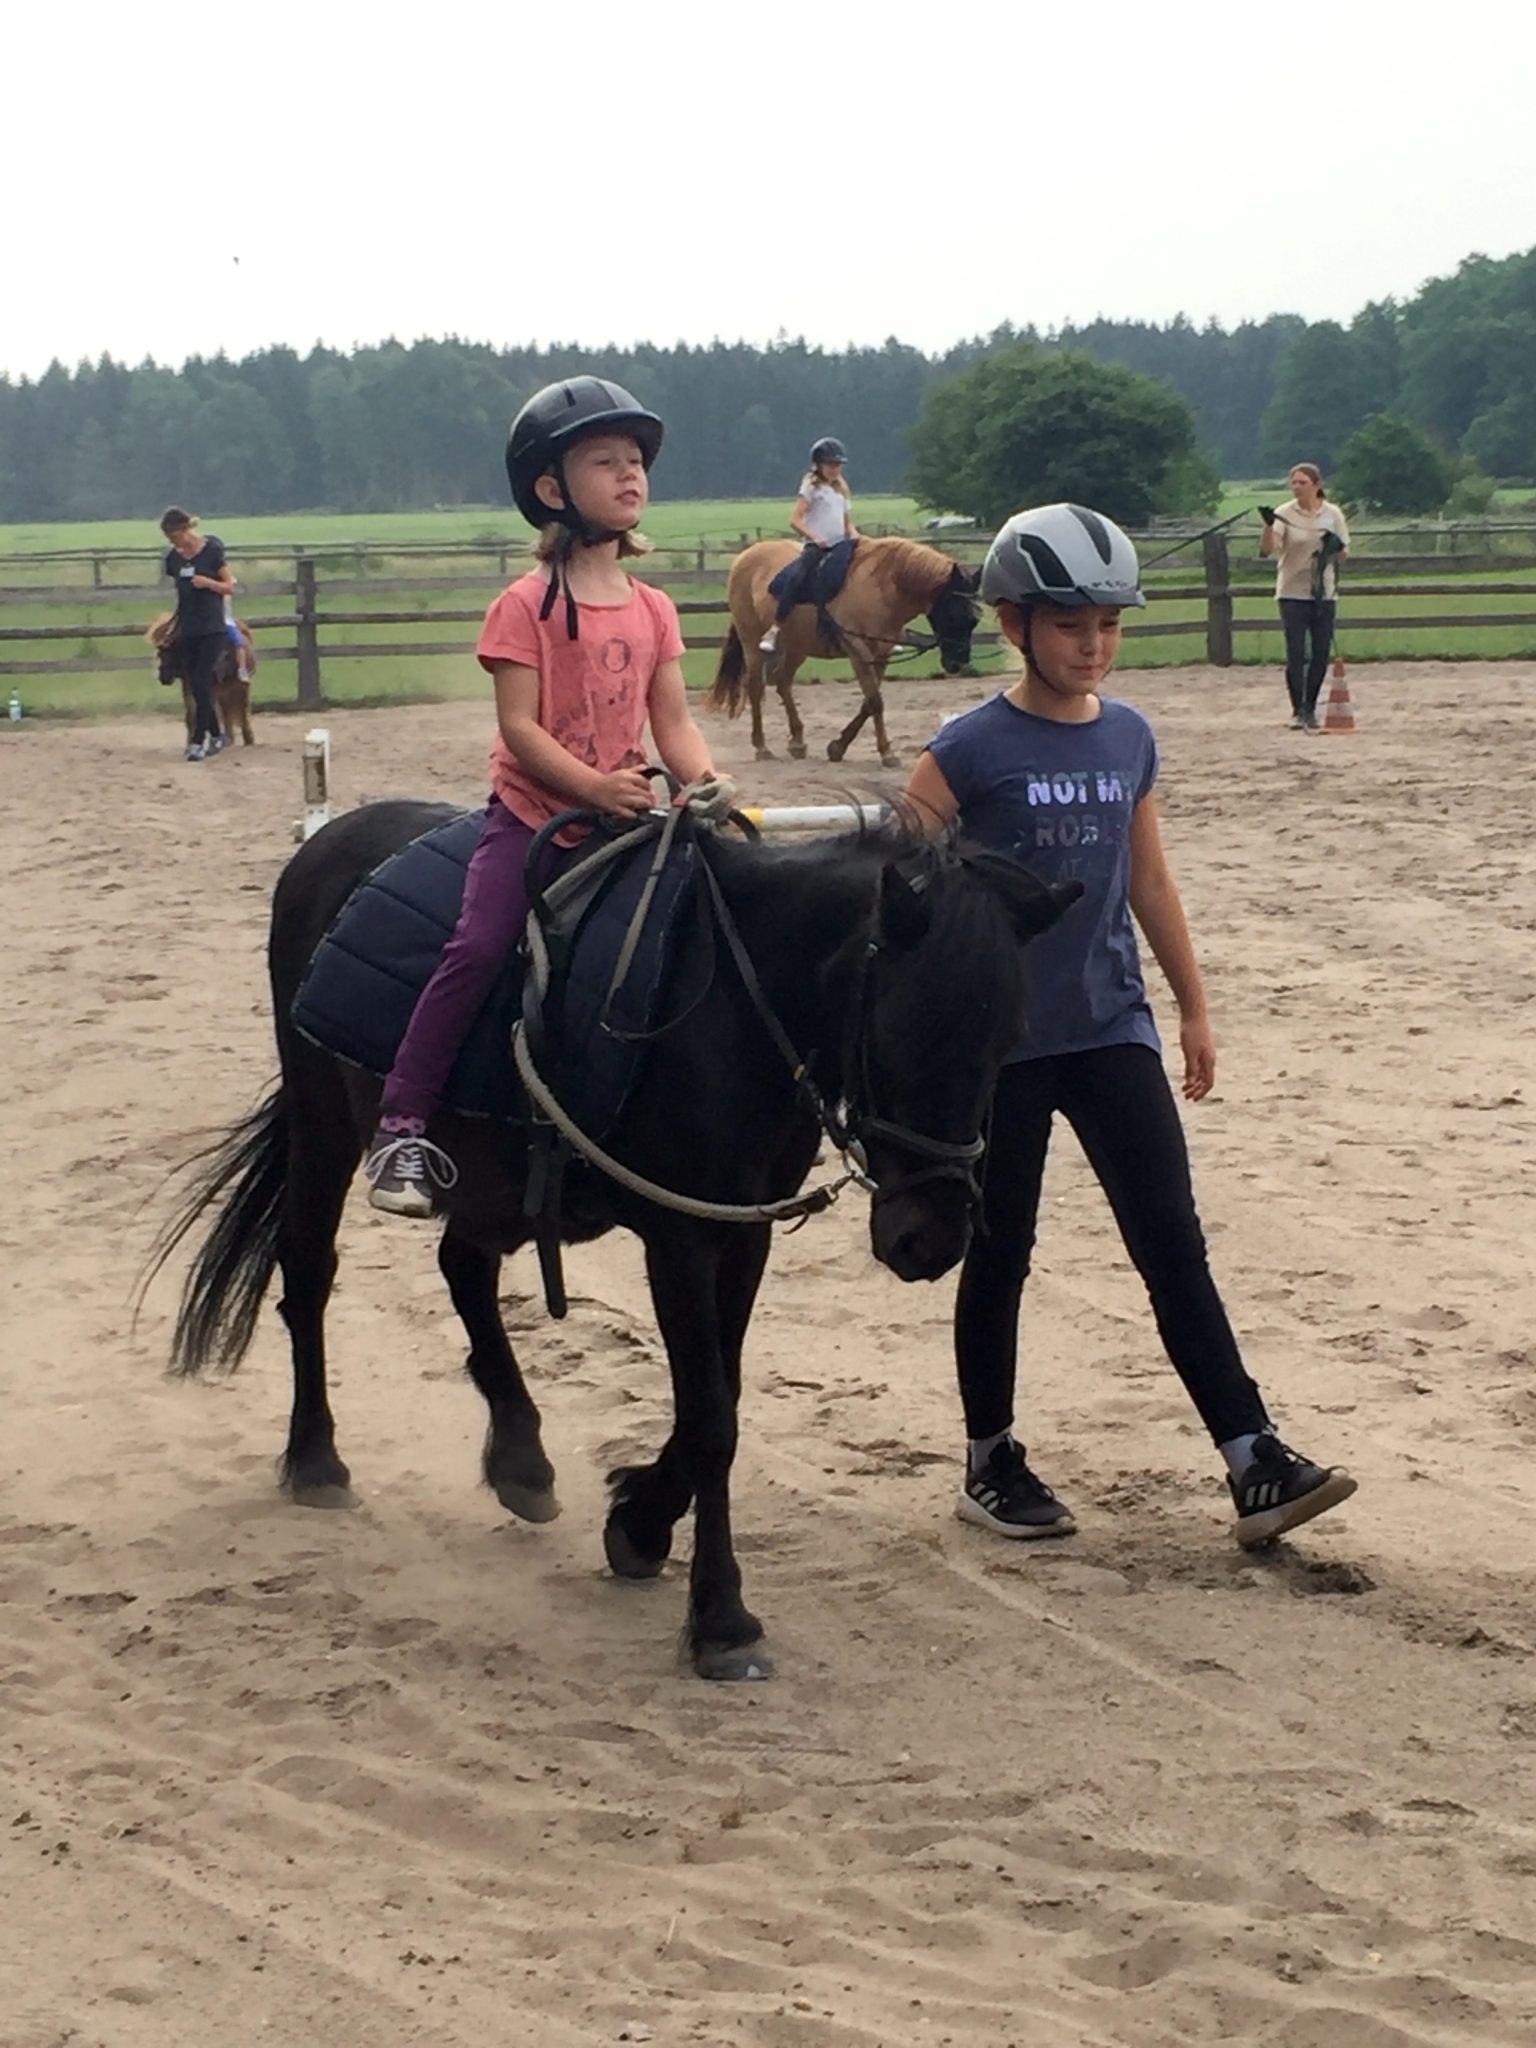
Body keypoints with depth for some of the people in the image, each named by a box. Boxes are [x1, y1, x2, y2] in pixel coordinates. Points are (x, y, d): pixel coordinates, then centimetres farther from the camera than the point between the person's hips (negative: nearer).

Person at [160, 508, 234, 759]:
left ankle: (198, 741, -11)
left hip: (211, 628, -5)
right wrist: (175, 624, 16)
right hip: (187, 630, 5)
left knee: (202, 684, -12)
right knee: (196, 687, 8)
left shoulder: (212, 550, -9)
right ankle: (217, 736, 21)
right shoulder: (173, 557, 4)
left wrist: (208, 582, -21)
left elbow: (229, 588, -4)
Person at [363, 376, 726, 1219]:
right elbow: (519, 725, -13)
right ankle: (401, 1129, -17)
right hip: (531, 810, -5)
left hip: (619, 822, 5)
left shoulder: (653, 610, 8)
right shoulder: (528, 605, -8)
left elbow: (673, 722, 7)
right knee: (478, 946, -22)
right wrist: (593, 784, -26)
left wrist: (708, 786, -12)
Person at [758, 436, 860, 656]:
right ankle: (773, 631, -26)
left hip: (840, 547, 6)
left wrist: (855, 536, 1)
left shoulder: (841, 489, 21)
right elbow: (795, 520, -6)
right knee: (797, 580, -29)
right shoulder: (812, 487, 2)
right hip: (816, 547, -6)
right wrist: (815, 537, -19)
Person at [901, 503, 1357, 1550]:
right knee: (999, 1255, 8)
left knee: (1175, 1246, -1)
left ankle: (1256, 1463, -4)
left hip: (1113, 1031, 4)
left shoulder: (1130, 738, 6)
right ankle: (991, 1464, 22)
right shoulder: (969, 750, -9)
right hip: (999, 1041, -4)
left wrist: (1195, 1008, 17)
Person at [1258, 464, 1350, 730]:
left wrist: (1335, 547, -12)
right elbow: (1267, 548, -16)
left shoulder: (1333, 514, 4)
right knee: (1296, 653, -7)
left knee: (1321, 653, 5)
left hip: (1324, 592, 3)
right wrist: (1268, 525, -35)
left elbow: (1343, 553, 11)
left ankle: (1310, 708, 17)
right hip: (1293, 593, -3)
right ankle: (1298, 710, -1)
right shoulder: (1285, 514, -4)